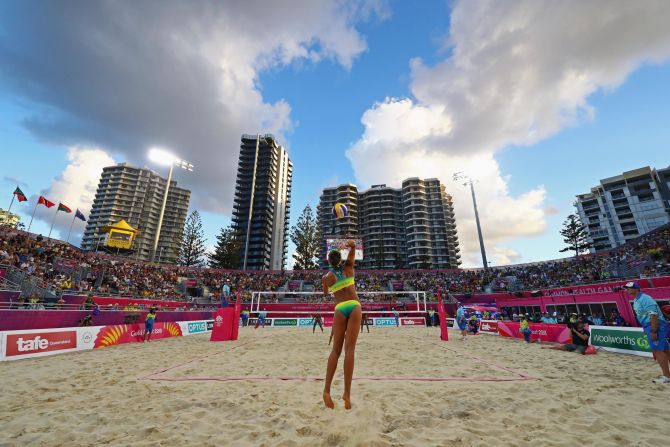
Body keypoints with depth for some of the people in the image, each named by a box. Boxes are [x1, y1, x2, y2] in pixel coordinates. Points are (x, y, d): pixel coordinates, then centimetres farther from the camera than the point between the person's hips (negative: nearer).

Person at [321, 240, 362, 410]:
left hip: (340, 309, 0)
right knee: (350, 349, -4)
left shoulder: (327, 276, 8)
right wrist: (351, 245, -3)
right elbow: (352, 246, 14)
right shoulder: (348, 267, 8)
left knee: (336, 350, 6)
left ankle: (327, 389, -1)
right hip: (354, 306, 0)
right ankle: (347, 392, -7)